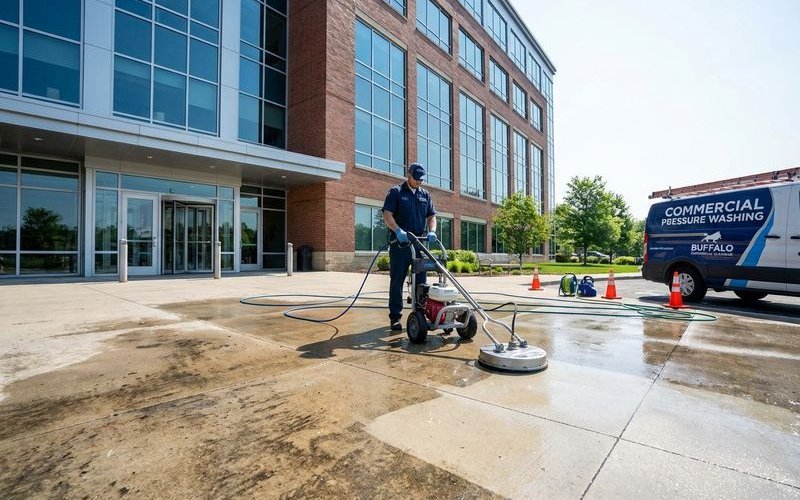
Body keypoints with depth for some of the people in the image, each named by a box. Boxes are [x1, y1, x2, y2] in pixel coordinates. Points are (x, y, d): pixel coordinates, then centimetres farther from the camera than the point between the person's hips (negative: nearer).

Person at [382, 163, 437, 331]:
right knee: (397, 282, 1)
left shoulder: (425, 195, 15)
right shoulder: (395, 192, 1)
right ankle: (395, 317, 9)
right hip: (400, 244, -4)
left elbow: (431, 216, 14)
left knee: (421, 281, 8)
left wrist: (432, 231, -6)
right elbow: (387, 215, -9)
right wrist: (398, 230, -25)